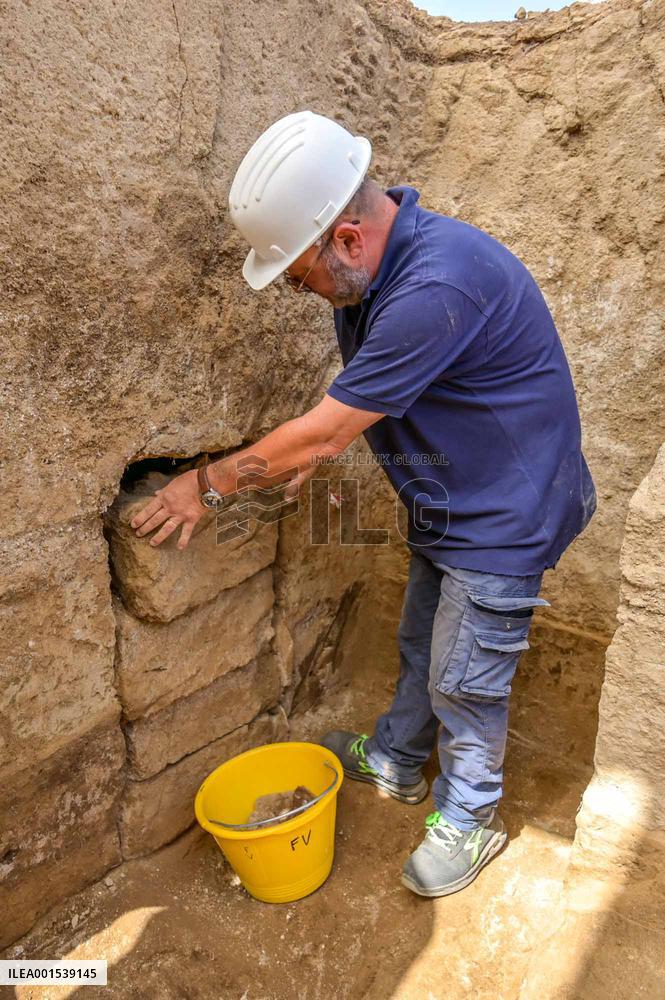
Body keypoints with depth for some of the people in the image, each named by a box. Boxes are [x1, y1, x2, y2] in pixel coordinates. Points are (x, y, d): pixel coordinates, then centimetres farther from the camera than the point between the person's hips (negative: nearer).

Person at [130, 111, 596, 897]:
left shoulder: (436, 288, -34)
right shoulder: (376, 266, -2)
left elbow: (323, 431, -28)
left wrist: (209, 485, -16)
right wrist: (325, 449, 2)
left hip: (503, 513, -9)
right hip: (446, 502, 9)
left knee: (464, 680, 7)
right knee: (420, 646, 23)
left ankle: (469, 820, 34)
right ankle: (397, 764, 47)